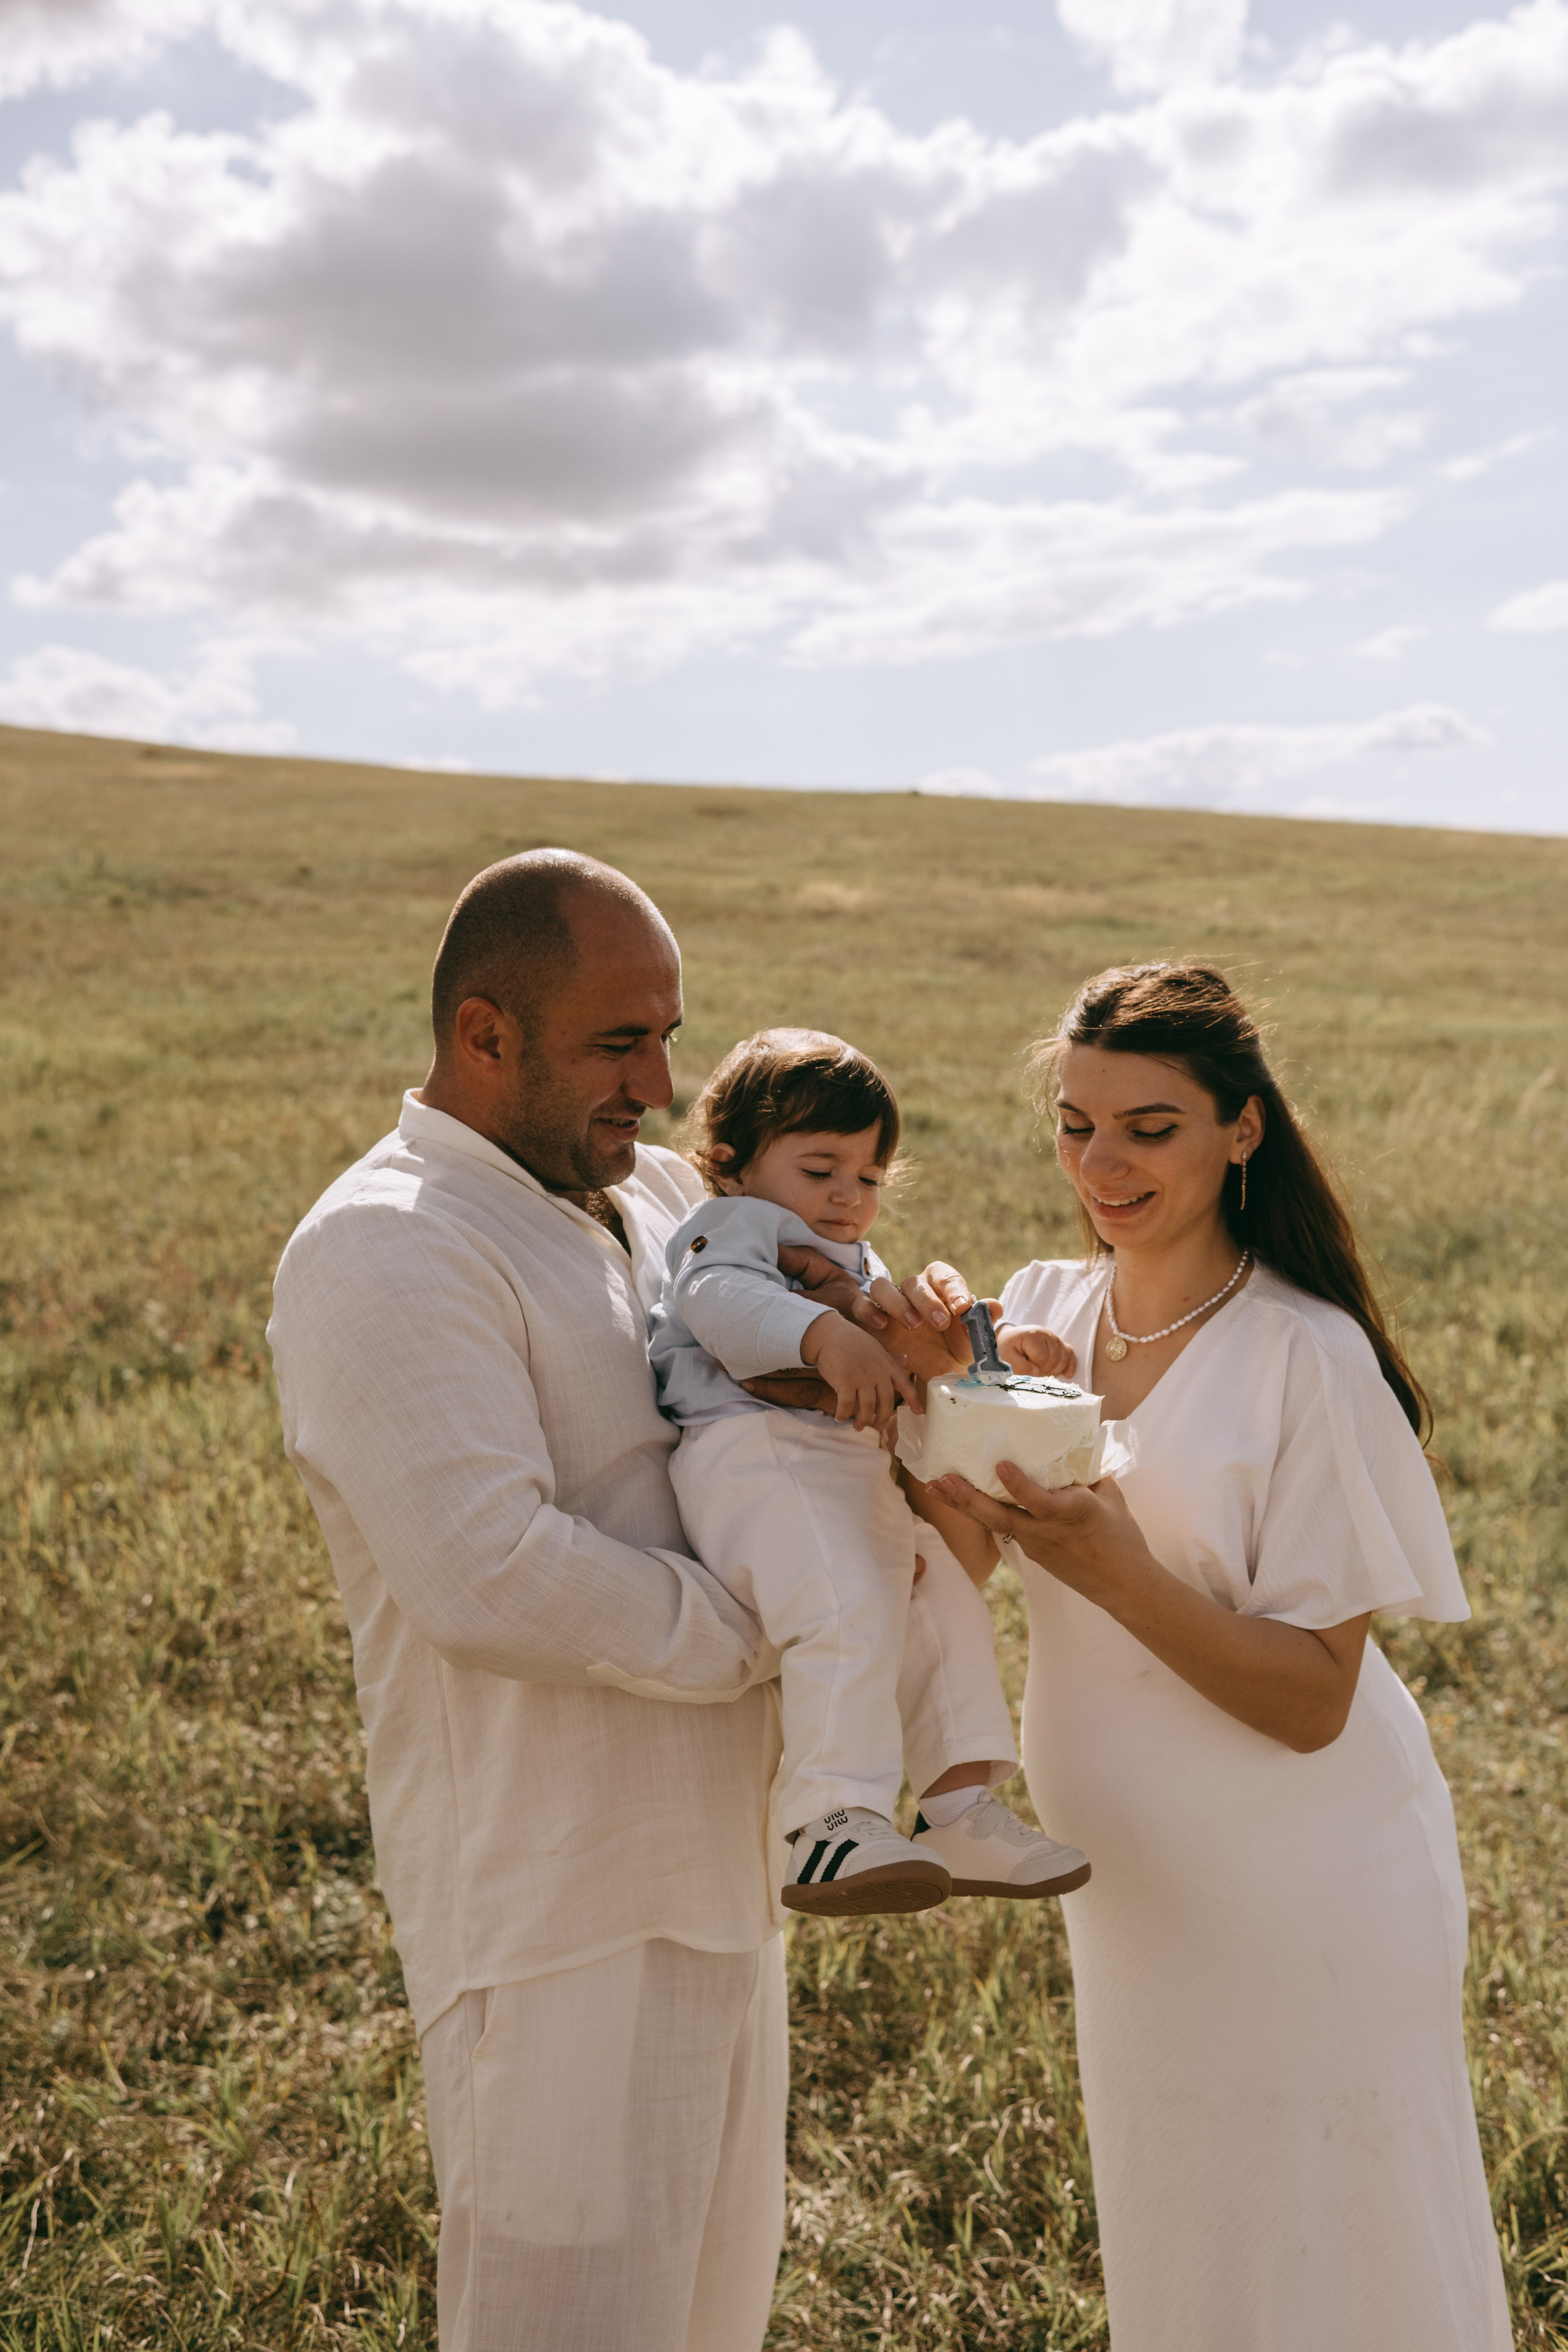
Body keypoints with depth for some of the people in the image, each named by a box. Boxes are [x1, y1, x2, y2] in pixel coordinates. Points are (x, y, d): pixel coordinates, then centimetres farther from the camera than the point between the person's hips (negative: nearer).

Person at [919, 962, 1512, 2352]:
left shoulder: (1307, 1358, -20)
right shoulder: (1041, 1311, -2)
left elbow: (1311, 1702, -19)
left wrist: (1113, 1569, -31)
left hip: (1302, 1895, -5)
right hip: (1134, 1876, 6)